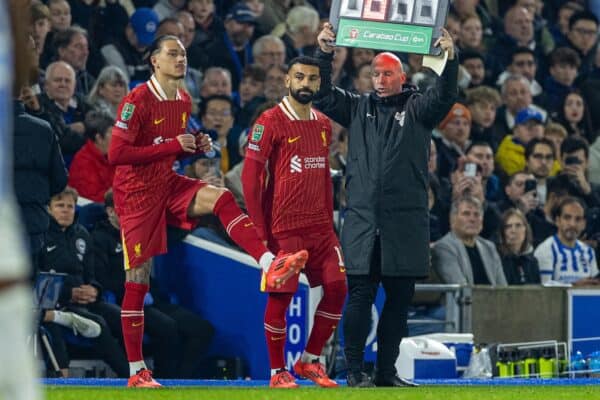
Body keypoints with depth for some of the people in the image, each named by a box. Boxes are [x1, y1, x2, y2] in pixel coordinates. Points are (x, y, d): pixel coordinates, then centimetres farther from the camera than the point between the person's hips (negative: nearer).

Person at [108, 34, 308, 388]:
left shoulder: (184, 100, 7)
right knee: (138, 280, -4)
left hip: (168, 185, 6)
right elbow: (116, 153, -23)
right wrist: (172, 145, -24)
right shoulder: (138, 101, -17)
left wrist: (196, 147, -3)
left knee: (222, 198, -21)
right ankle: (137, 371, 2)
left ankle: (269, 263, -36)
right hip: (137, 193, -6)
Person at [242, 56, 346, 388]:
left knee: (336, 290, 0)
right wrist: (259, 230, -13)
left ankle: (309, 361, 13)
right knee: (280, 296, -4)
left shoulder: (323, 124, 13)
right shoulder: (270, 122, -7)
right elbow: (250, 176, -9)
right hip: (283, 227, -6)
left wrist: (329, 221, 13)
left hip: (319, 226, 6)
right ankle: (277, 371, 7)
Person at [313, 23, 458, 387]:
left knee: (399, 300, 3)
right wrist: (324, 54, -5)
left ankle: (387, 371, 10)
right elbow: (323, 96, 9)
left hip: (405, 224, 0)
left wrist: (450, 58, -24)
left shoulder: (418, 109, 9)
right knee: (360, 296, -4)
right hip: (362, 221, 0)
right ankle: (355, 369, -1)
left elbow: (445, 97, -8)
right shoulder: (358, 108, 15)